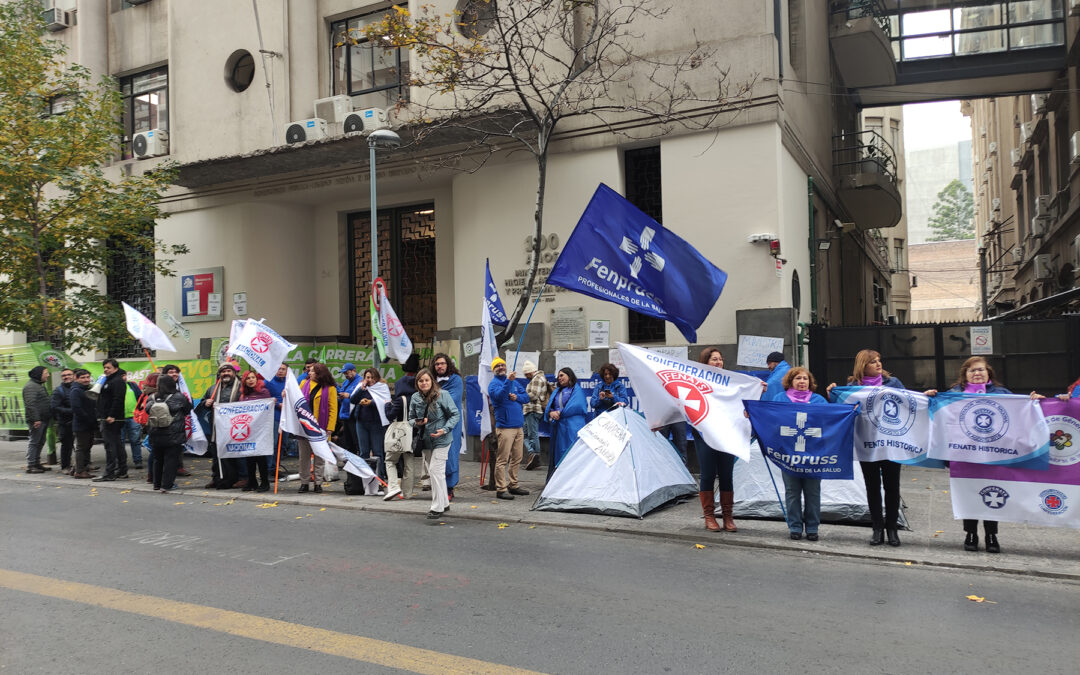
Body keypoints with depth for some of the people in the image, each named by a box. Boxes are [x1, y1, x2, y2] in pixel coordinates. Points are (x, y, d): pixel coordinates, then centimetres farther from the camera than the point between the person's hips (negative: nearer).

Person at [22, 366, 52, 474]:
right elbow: (30, 404, -21)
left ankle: (37, 463, 22)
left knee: (40, 442, 14)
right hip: (37, 420, -10)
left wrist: (49, 416, 20)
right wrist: (35, 419, -24)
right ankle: (30, 466, -3)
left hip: (43, 420, 10)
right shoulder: (30, 386, -12)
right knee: (33, 442, -6)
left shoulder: (40, 385, 20)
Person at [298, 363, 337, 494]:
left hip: (320, 427, -3)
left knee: (319, 456, 6)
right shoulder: (304, 384, 8)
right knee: (304, 456, 8)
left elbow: (333, 409, -6)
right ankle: (304, 483, 16)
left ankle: (318, 483, 13)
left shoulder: (330, 388, -4)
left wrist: (329, 428, -13)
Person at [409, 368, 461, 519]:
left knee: (435, 470, -12)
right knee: (432, 471, 14)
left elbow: (455, 415, -7)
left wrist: (445, 429, -20)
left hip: (441, 440, -6)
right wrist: (417, 423, -13)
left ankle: (438, 507, -4)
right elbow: (411, 418, 11)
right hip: (425, 440, 6)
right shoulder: (415, 398, 2)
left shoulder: (442, 395, -11)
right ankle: (444, 503, 29)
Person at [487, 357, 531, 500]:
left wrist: (517, 397, -6)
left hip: (518, 426, 7)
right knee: (502, 459, -8)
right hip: (505, 427, -7)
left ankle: (513, 485, 23)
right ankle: (501, 489, -4)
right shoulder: (494, 384, -2)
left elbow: (526, 397, 15)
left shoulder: (515, 382, 18)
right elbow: (499, 396, -22)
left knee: (516, 459, 13)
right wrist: (508, 381, -33)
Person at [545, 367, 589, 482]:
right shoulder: (557, 392, 22)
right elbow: (549, 406, 15)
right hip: (558, 427, 7)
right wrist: (551, 413, -8)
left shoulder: (576, 389, 1)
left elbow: (577, 406, -12)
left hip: (572, 427, -6)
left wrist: (560, 413, -10)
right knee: (557, 453, 7)